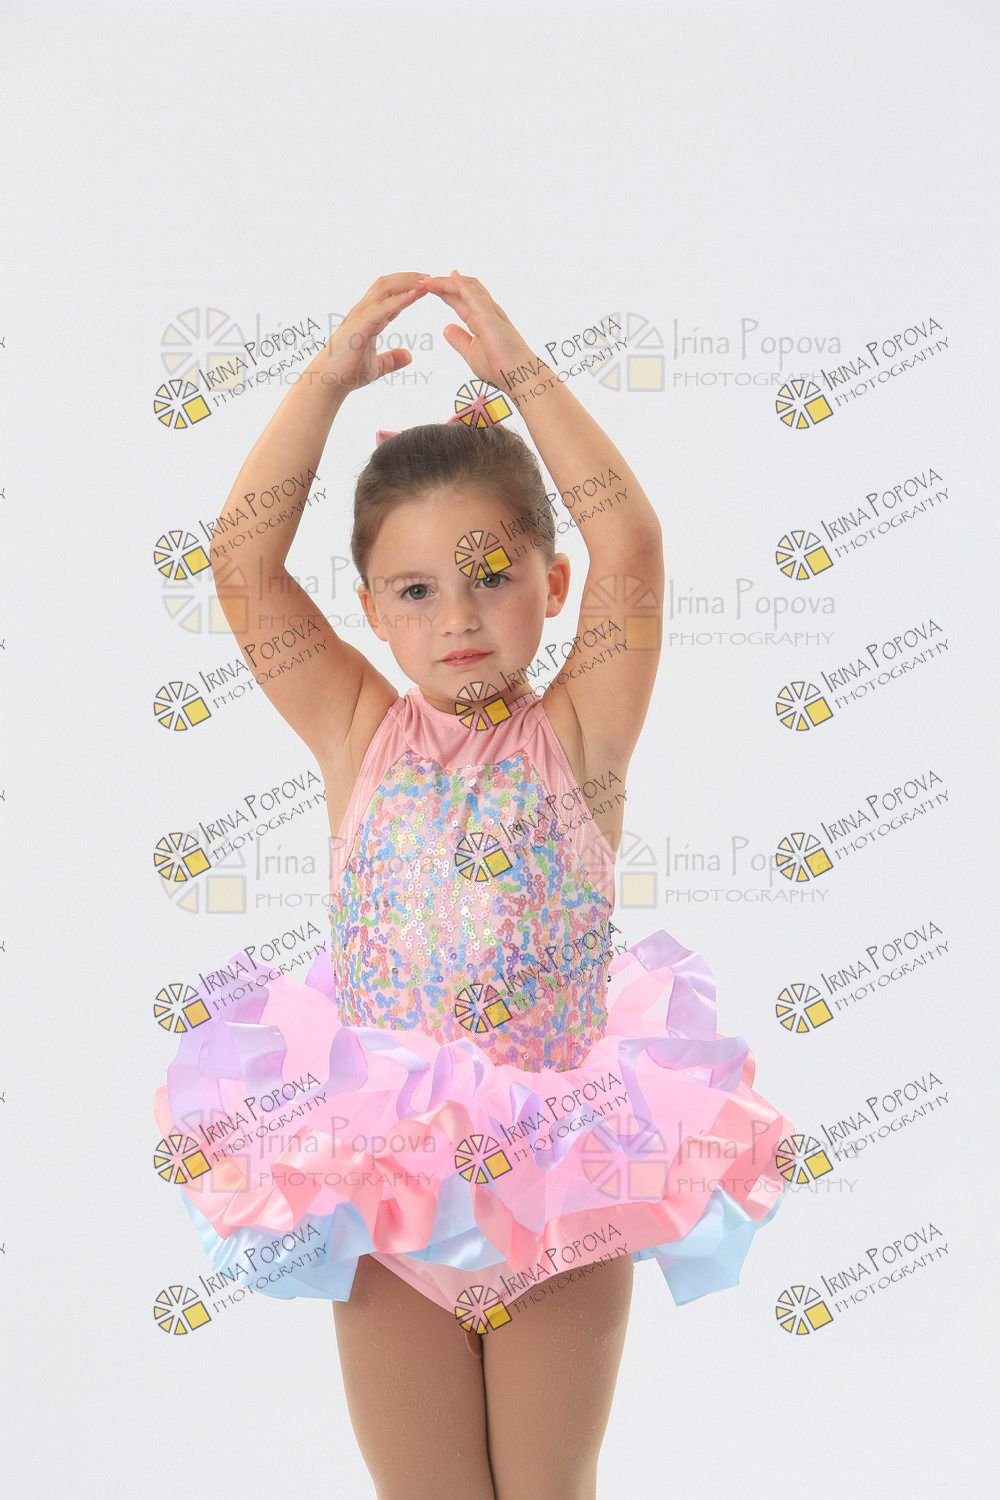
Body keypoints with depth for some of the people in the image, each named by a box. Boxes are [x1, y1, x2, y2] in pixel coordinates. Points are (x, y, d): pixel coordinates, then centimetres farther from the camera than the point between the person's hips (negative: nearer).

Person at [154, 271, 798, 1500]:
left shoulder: (575, 737, -7)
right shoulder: (360, 737, -3)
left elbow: (631, 547, -19)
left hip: (562, 1172, -1)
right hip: (382, 1169, 1)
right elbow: (243, 566, -11)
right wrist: (330, 377, -14)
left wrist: (517, 370, -17)